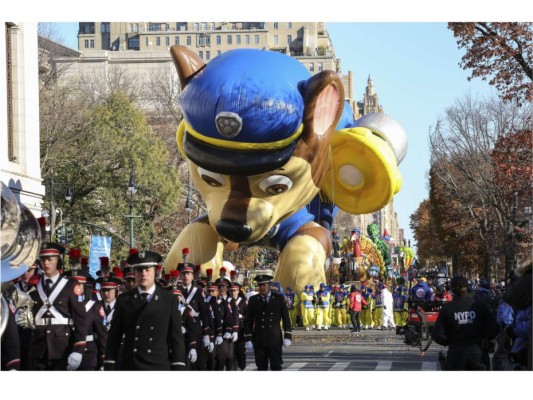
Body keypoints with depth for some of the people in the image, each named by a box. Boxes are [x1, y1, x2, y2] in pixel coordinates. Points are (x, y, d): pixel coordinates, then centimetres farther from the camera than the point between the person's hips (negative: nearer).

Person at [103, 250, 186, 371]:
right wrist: (109, 367, 1)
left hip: (160, 367, -1)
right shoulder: (123, 300, 6)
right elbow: (114, 336, 6)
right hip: (130, 368, 1)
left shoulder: (170, 300, 3)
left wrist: (178, 368, -5)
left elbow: (177, 337, 2)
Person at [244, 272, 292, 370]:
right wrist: (248, 339, -1)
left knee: (276, 366, -3)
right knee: (261, 368, 3)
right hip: (259, 340, 1)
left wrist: (288, 336, -3)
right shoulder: (253, 300, 5)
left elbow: (286, 318, 4)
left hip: (275, 340, -1)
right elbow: (248, 321, 5)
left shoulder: (279, 298, 4)